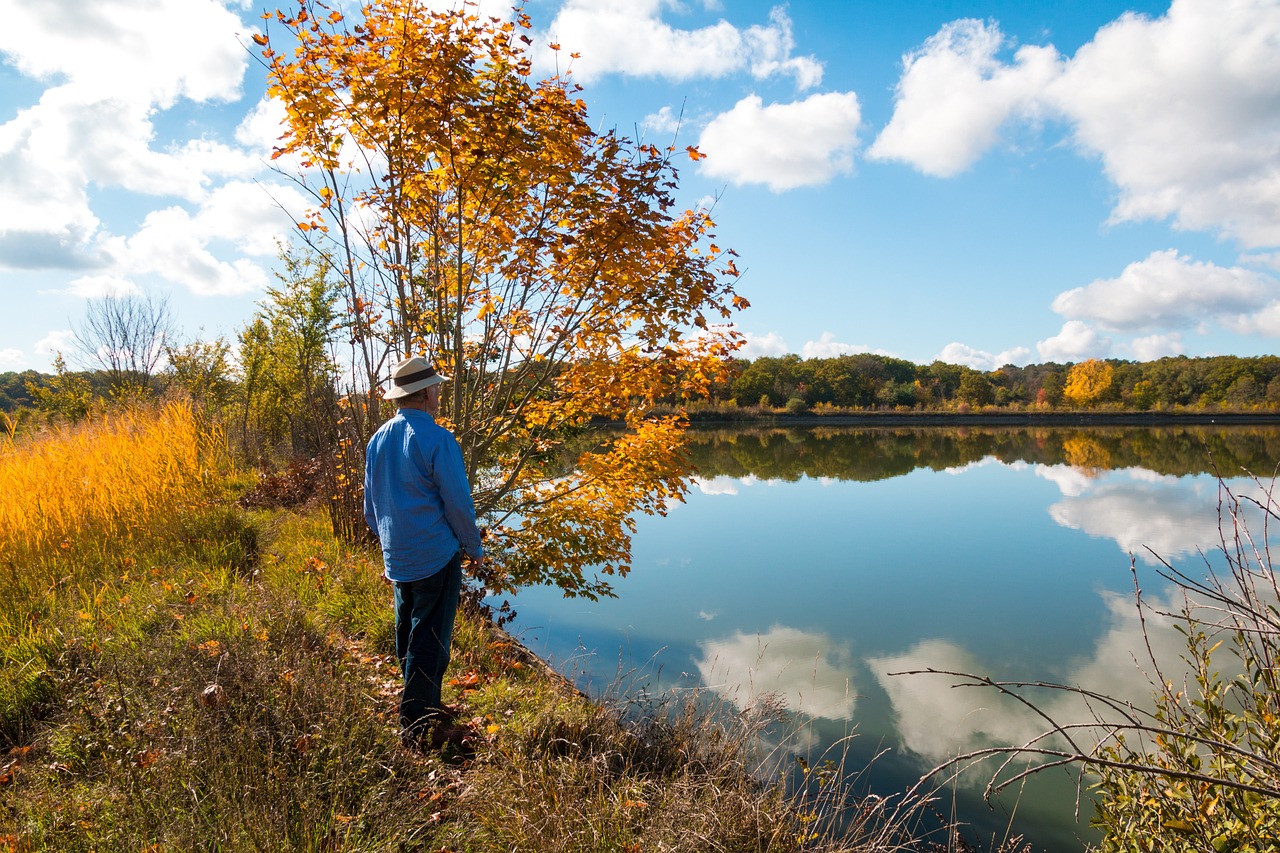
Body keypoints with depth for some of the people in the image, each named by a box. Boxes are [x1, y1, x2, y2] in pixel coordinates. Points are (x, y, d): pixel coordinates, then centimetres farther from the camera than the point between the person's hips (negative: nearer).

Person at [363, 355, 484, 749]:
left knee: (407, 635, 19)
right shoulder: (437, 440, -17)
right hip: (436, 557, -8)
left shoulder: (378, 440, 6)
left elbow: (370, 505, 15)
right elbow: (458, 502, -13)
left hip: (396, 558, 8)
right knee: (430, 640, -1)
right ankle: (418, 726, 3)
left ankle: (423, 706, 33)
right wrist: (474, 547, 0)